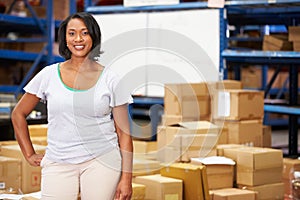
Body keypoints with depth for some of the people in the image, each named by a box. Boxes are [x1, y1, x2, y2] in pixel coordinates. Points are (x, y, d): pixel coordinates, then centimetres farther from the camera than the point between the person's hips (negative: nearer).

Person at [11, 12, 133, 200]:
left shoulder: (110, 79, 2)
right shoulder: (49, 75, 5)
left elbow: (124, 132, 2)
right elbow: (18, 114, 15)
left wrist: (126, 177, -3)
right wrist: (30, 155, 10)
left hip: (101, 160, -1)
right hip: (58, 163, 1)